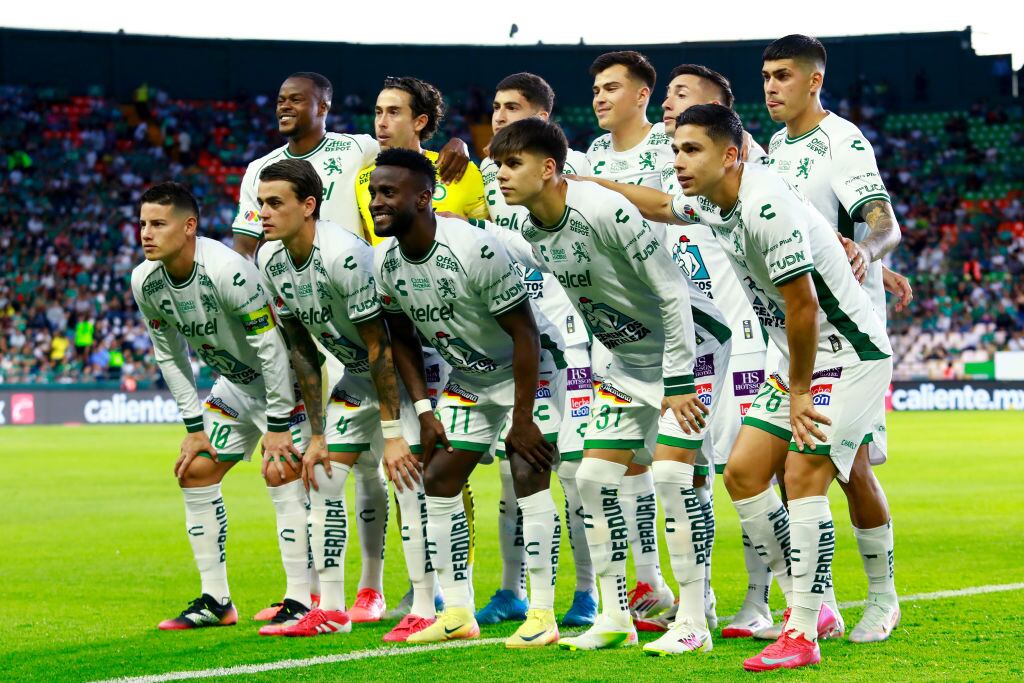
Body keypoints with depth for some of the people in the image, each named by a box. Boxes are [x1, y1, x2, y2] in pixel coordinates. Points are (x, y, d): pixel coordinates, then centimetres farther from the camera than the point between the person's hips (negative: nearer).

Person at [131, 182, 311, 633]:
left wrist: (277, 426, -23)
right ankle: (216, 601, 12)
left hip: (283, 380, -8)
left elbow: (272, 347, -27)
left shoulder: (227, 272, -33)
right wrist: (194, 426, 2)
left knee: (281, 475, -19)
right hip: (235, 385, 8)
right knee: (194, 473, 5)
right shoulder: (146, 281, -10)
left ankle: (300, 601, -13)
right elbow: (169, 355, 4)